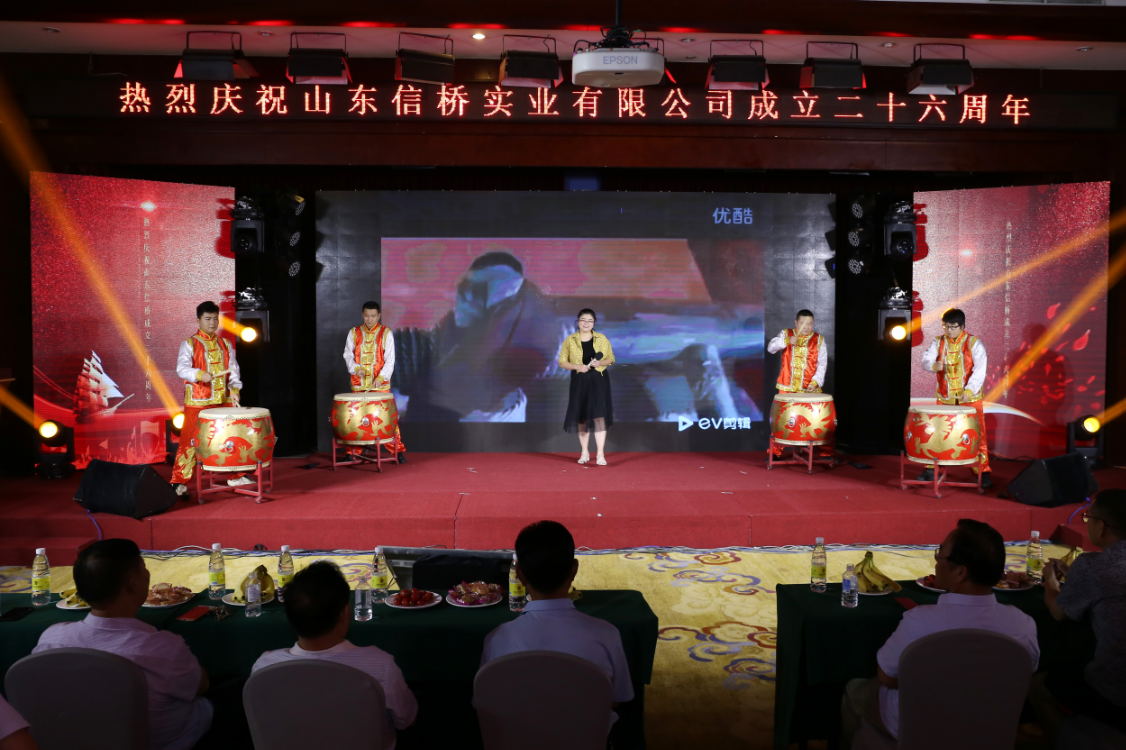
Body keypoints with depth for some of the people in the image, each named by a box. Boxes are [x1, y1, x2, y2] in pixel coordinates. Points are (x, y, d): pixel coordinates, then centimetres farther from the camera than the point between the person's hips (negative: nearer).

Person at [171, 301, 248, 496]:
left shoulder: (225, 344, 12)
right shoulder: (189, 344, 0)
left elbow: (233, 369, 6)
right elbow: (182, 368, -12)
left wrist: (234, 389, -10)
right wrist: (200, 374, -31)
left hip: (224, 400, 4)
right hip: (197, 401, -4)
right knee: (190, 441, -3)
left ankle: (236, 476, 24)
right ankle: (179, 482, 4)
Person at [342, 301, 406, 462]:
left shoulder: (386, 333, 2)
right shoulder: (354, 333, 10)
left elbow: (390, 359, -4)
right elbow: (348, 355, 8)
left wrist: (381, 377, -18)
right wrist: (355, 368, -13)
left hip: (380, 384, -2)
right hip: (358, 384, 2)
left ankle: (398, 450, 1)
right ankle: (353, 452, 13)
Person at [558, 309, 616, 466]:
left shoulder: (602, 339, 3)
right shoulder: (569, 341, 2)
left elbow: (611, 359, 9)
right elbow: (562, 362, 3)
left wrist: (600, 362, -12)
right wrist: (578, 366, -14)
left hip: (599, 381, -1)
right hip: (579, 382, 1)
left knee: (599, 415, -11)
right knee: (581, 417, 7)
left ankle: (600, 454, -10)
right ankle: (585, 453, 21)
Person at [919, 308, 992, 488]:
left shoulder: (973, 343, -6)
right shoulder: (938, 343, 5)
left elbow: (980, 369, -14)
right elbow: (926, 360, -5)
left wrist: (969, 389, -26)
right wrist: (934, 365, -28)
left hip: (970, 398, -3)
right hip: (945, 398, 3)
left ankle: (983, 471, 8)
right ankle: (932, 468, 17)